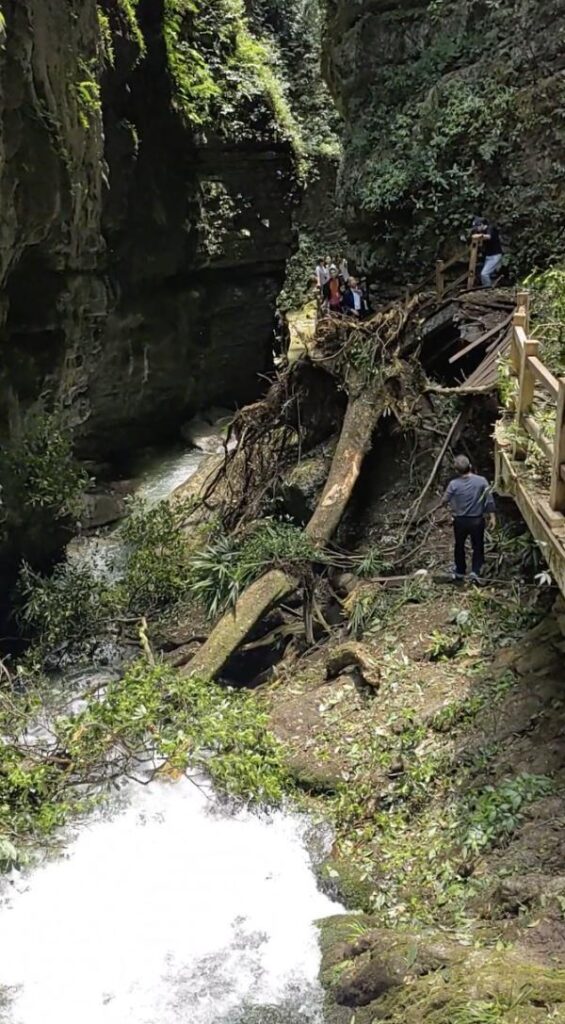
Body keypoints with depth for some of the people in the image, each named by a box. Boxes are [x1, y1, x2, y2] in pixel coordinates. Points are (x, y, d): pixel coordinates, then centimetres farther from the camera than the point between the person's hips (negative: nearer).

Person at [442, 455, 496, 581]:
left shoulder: (454, 484, -16)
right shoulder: (481, 481, -14)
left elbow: (445, 501, -5)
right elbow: (489, 500, -10)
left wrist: (444, 503, 19)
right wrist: (492, 516, 0)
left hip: (460, 520, 0)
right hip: (477, 520, 0)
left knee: (459, 546, 20)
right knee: (478, 546, 17)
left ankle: (460, 572, 32)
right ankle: (476, 572, 8)